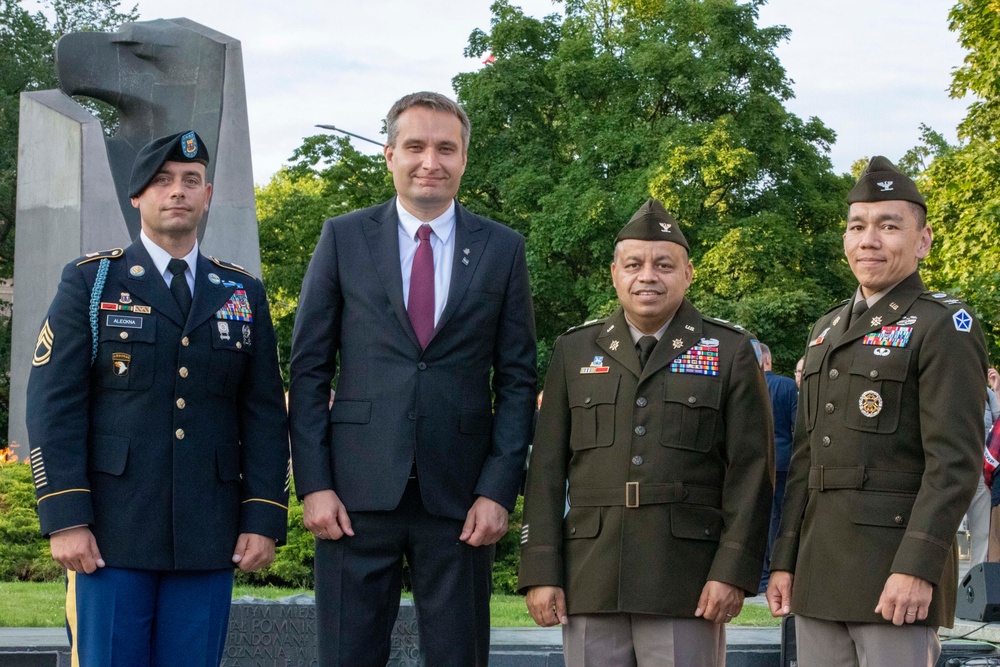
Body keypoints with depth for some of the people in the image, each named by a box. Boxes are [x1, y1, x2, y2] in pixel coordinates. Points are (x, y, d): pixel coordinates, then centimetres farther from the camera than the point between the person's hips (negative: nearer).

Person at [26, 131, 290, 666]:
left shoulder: (243, 294, 13)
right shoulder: (90, 282, 5)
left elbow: (265, 416, 10)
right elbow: (53, 405, -3)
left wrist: (265, 519, 0)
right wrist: (65, 519, -12)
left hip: (209, 539, 2)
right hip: (111, 532, -2)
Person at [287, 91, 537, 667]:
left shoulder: (502, 250, 6)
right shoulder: (344, 239, 5)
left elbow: (517, 379, 6)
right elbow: (309, 369, 4)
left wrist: (498, 491, -4)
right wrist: (313, 484, -4)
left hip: (459, 499, 1)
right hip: (358, 491, 0)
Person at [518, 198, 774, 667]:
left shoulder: (730, 353, 6)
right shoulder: (574, 351, 12)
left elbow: (751, 471, 0)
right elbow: (547, 470, 9)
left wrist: (733, 572, -9)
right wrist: (540, 572, 1)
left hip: (687, 585, -2)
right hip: (590, 582, 2)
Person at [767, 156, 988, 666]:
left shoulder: (943, 327, -5)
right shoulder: (827, 331, 18)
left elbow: (955, 461, -13)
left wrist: (917, 568, -21)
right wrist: (784, 561, 13)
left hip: (898, 569, -7)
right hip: (819, 575, 7)